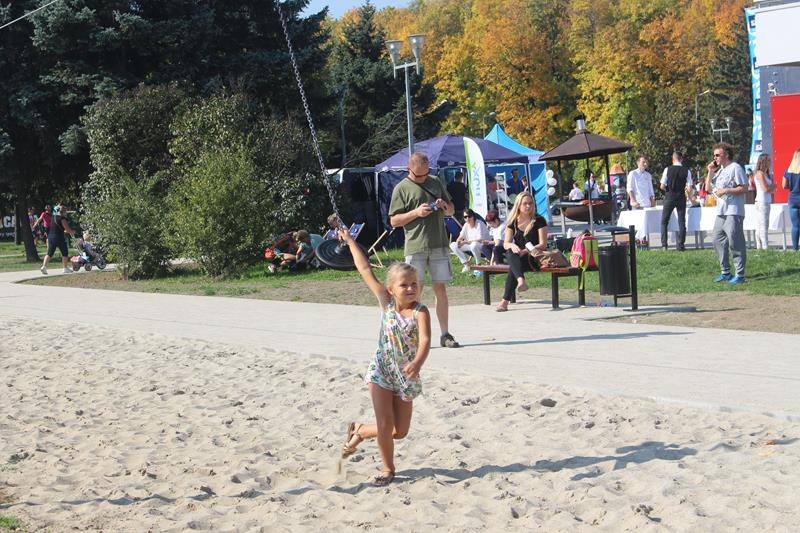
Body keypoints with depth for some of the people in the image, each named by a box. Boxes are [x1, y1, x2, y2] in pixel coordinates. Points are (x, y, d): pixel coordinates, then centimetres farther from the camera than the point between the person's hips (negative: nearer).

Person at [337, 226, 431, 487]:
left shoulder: (420, 312, -16)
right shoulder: (385, 302, -7)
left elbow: (425, 340, -32)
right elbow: (365, 270, -3)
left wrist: (417, 363, -52)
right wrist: (350, 241, 0)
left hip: (406, 375, 0)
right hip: (381, 370, 0)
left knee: (400, 431, 6)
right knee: (385, 425, -5)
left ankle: (359, 430, 32)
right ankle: (388, 468, 18)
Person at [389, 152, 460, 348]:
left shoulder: (436, 182, 14)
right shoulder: (401, 189, 1)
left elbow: (451, 210, 22)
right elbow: (394, 221, -2)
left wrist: (445, 206, -1)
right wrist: (416, 212, -15)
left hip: (439, 245, 4)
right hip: (415, 247, -4)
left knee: (441, 288, 5)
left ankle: (445, 334, 9)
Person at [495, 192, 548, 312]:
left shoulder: (539, 221, -2)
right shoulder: (513, 222, 8)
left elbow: (543, 244, -7)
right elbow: (506, 244, 4)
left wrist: (526, 251, -23)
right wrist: (512, 246, -22)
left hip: (534, 257, -3)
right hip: (517, 256, 3)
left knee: (513, 267, -33)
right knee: (510, 253, -34)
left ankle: (505, 301, -40)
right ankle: (521, 280, -58)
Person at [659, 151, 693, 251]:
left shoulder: (668, 169, -6)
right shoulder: (686, 171, -3)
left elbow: (662, 186, -6)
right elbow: (689, 189, -5)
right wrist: (689, 197, 13)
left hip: (669, 197, -1)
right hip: (681, 198, 1)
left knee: (664, 221, 8)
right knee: (681, 222, 8)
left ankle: (664, 244, -1)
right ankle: (681, 245, 4)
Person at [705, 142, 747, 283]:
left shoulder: (735, 168, -7)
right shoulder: (719, 170, 20)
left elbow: (744, 188, -13)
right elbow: (708, 188, 19)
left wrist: (726, 190, -17)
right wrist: (710, 172, 9)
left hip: (734, 212, -9)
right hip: (721, 212, 9)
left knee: (735, 243, -8)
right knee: (718, 241, 10)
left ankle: (740, 274, -4)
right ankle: (725, 272, 18)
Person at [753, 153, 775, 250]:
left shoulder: (766, 174, 18)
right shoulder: (760, 174, -10)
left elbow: (771, 189, 20)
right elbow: (765, 188, -17)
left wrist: (771, 187, -2)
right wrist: (773, 185, 1)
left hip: (766, 202, 9)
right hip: (762, 202, -9)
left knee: (759, 226, 9)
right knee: (764, 225, -11)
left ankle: (759, 246, 10)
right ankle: (765, 246, -14)